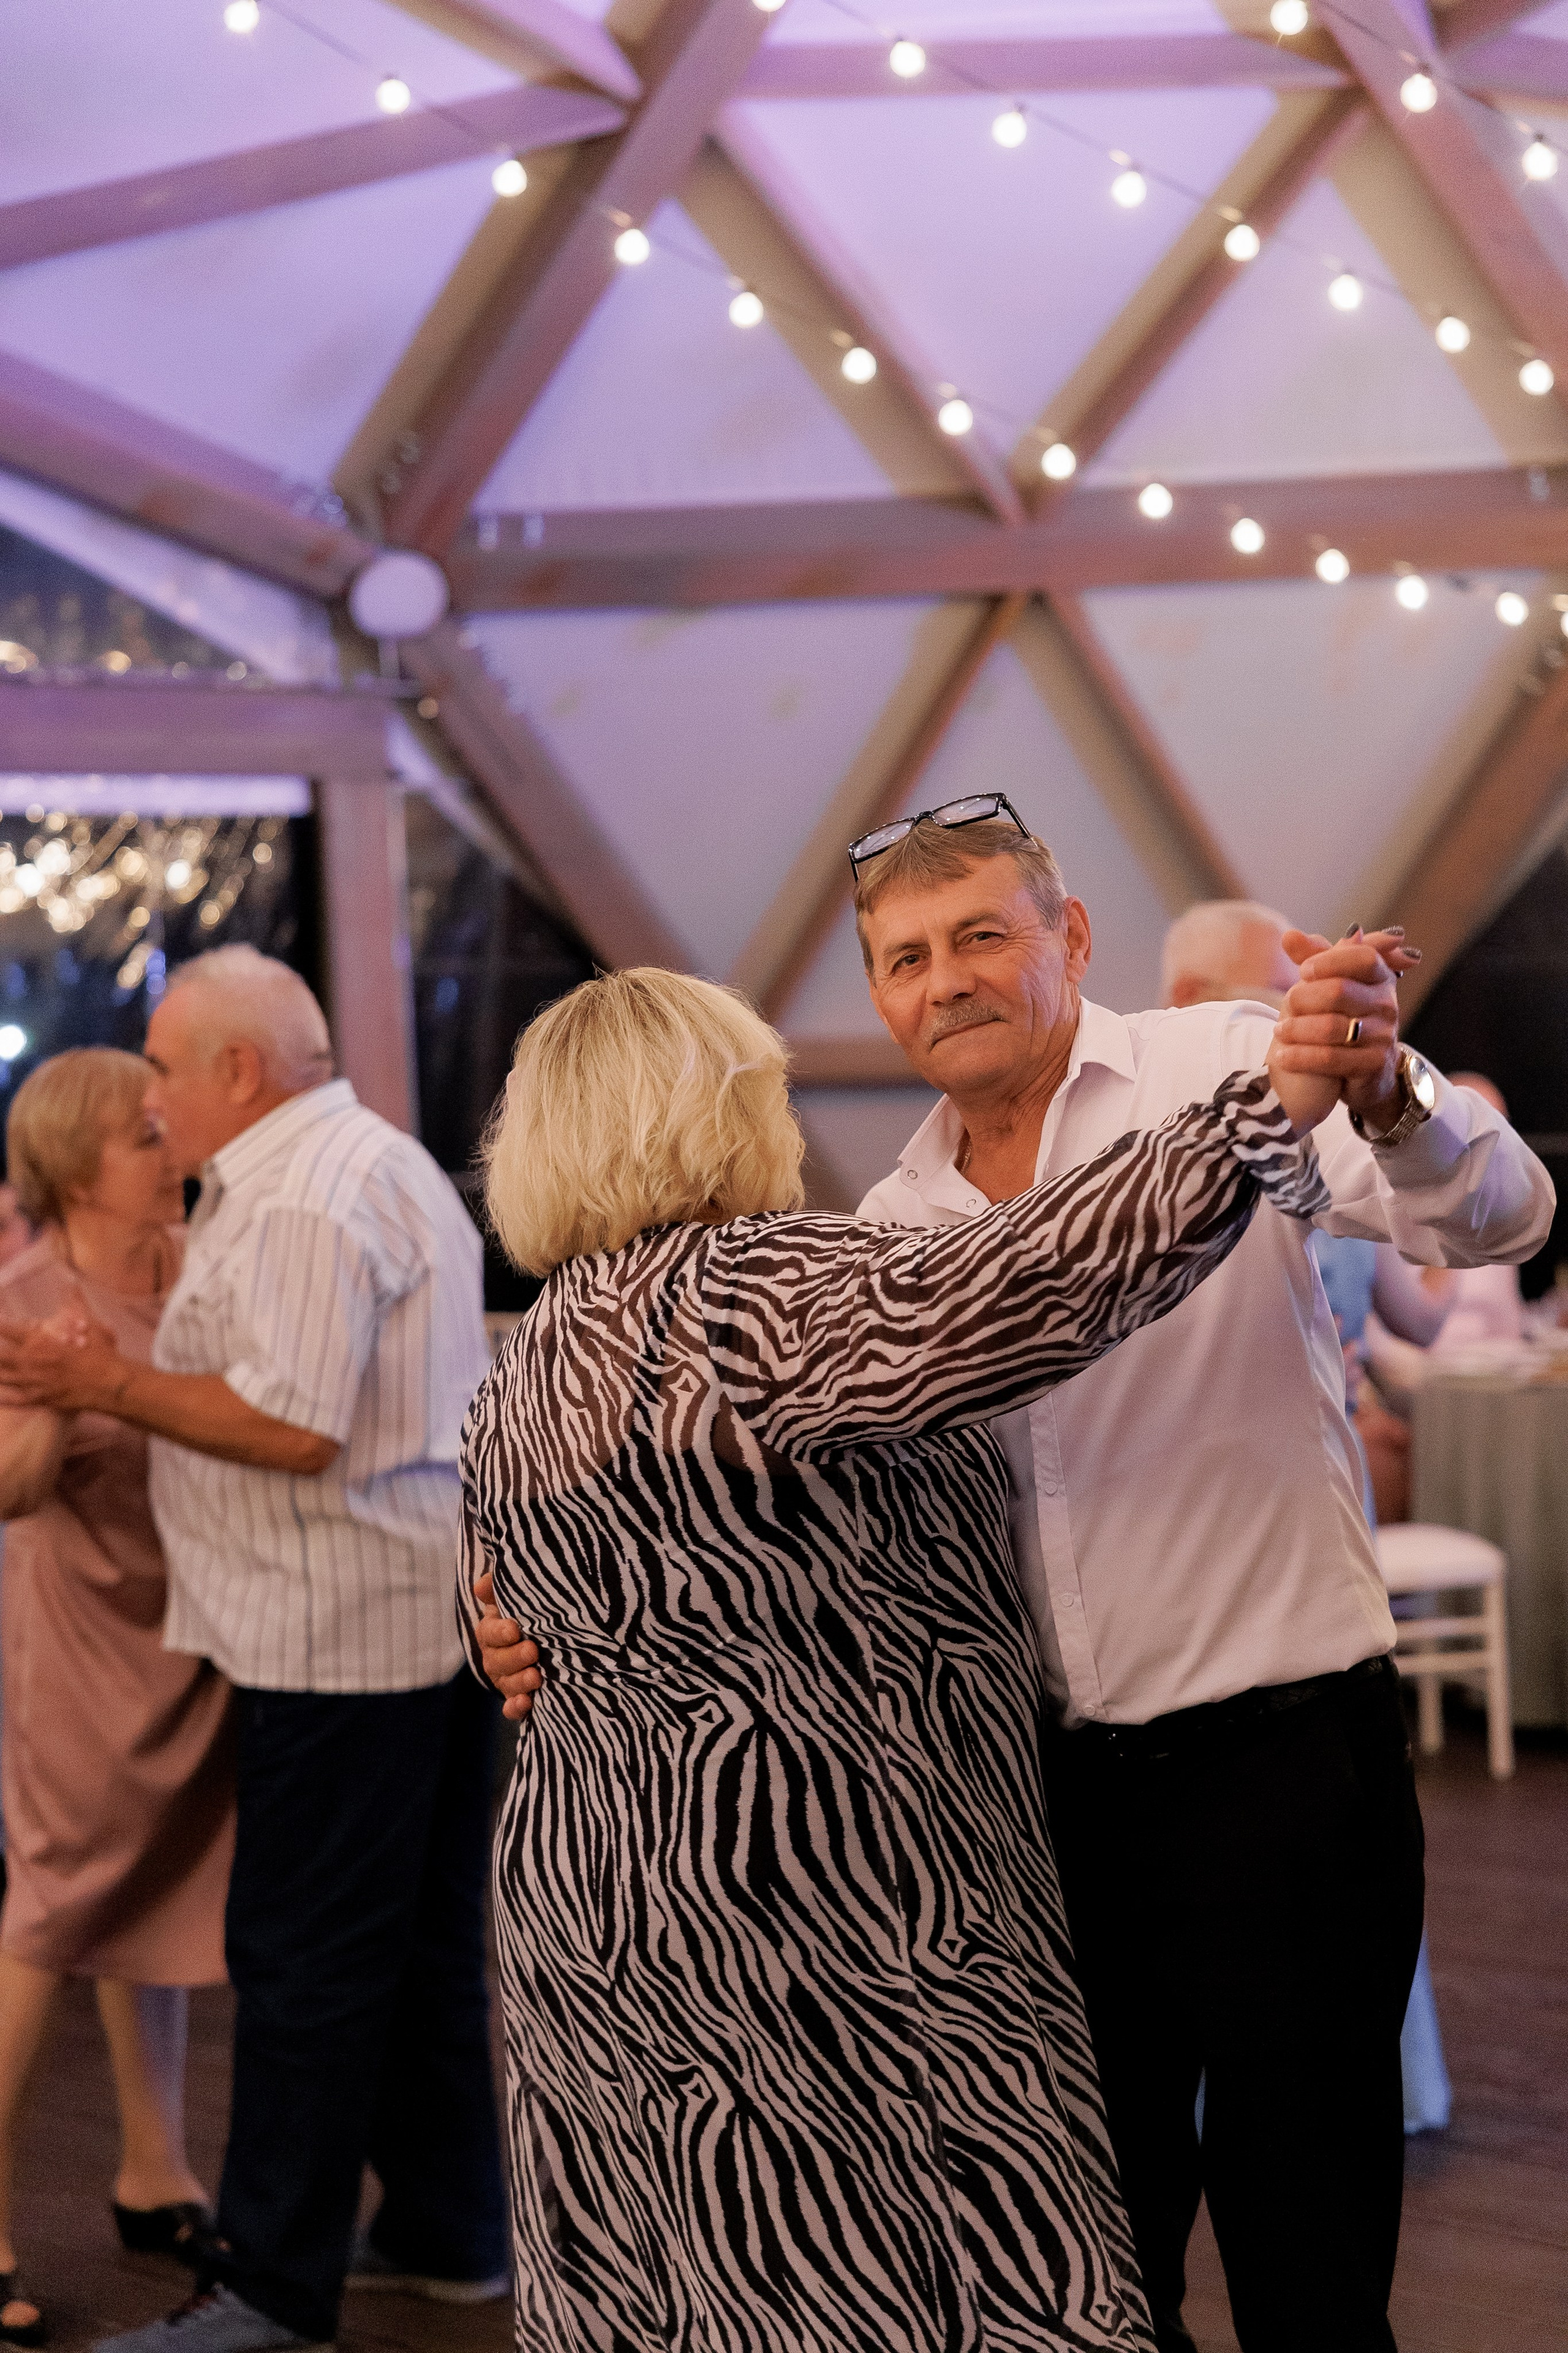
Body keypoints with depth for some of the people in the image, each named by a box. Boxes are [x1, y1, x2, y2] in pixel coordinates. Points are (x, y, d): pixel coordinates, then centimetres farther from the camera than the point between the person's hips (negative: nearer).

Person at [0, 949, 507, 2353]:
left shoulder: (298, 1201, -16)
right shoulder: (382, 1161, 18)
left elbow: (295, 1426, -23)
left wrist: (113, 1385, -15)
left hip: (343, 1633, -11)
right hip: (441, 1604, 11)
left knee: (304, 1964, -3)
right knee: (424, 1939, 17)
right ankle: (452, 2231, 26)